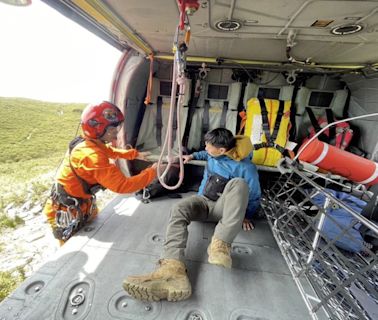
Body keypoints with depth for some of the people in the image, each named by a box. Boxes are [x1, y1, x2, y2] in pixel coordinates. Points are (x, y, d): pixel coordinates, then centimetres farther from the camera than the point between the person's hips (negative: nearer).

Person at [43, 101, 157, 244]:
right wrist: (152, 172, -29)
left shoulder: (88, 143, -5)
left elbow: (111, 152, 16)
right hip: (66, 213, -8)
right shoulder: (91, 155, -34)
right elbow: (122, 185, -36)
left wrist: (136, 154, 11)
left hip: (81, 205, 9)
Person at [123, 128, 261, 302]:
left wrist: (246, 216, -2)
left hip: (224, 207, -4)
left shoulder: (245, 168, -18)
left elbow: (254, 197, -4)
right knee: (179, 209, -29)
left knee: (238, 184, -36)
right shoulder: (216, 152, -1)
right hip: (203, 202, 5)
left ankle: (221, 244, -46)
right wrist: (193, 156, 22)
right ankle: (173, 271, -49)